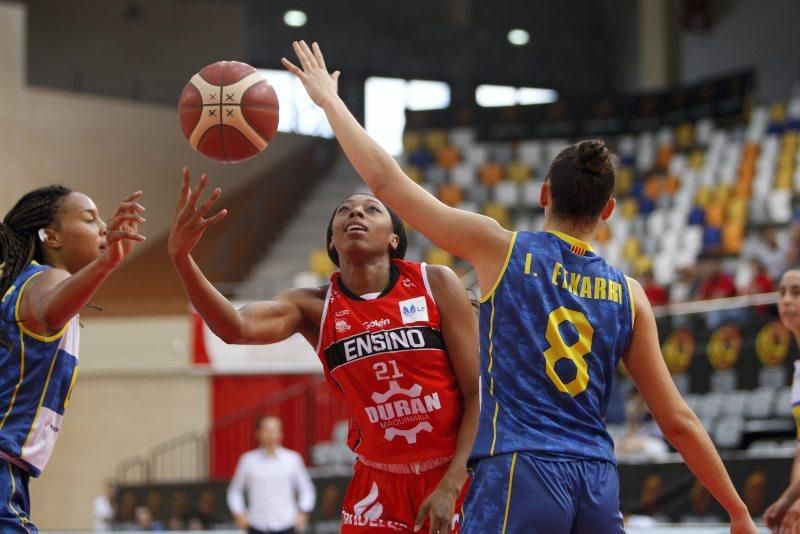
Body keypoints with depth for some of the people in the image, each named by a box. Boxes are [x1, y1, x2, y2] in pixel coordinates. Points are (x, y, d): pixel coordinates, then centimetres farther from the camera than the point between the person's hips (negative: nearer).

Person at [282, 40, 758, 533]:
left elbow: (386, 182, 5)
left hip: (519, 473, -4)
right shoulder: (629, 295, 10)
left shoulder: (501, 249, 2)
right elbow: (678, 421, 9)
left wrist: (330, 100, 18)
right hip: (598, 483, 4)